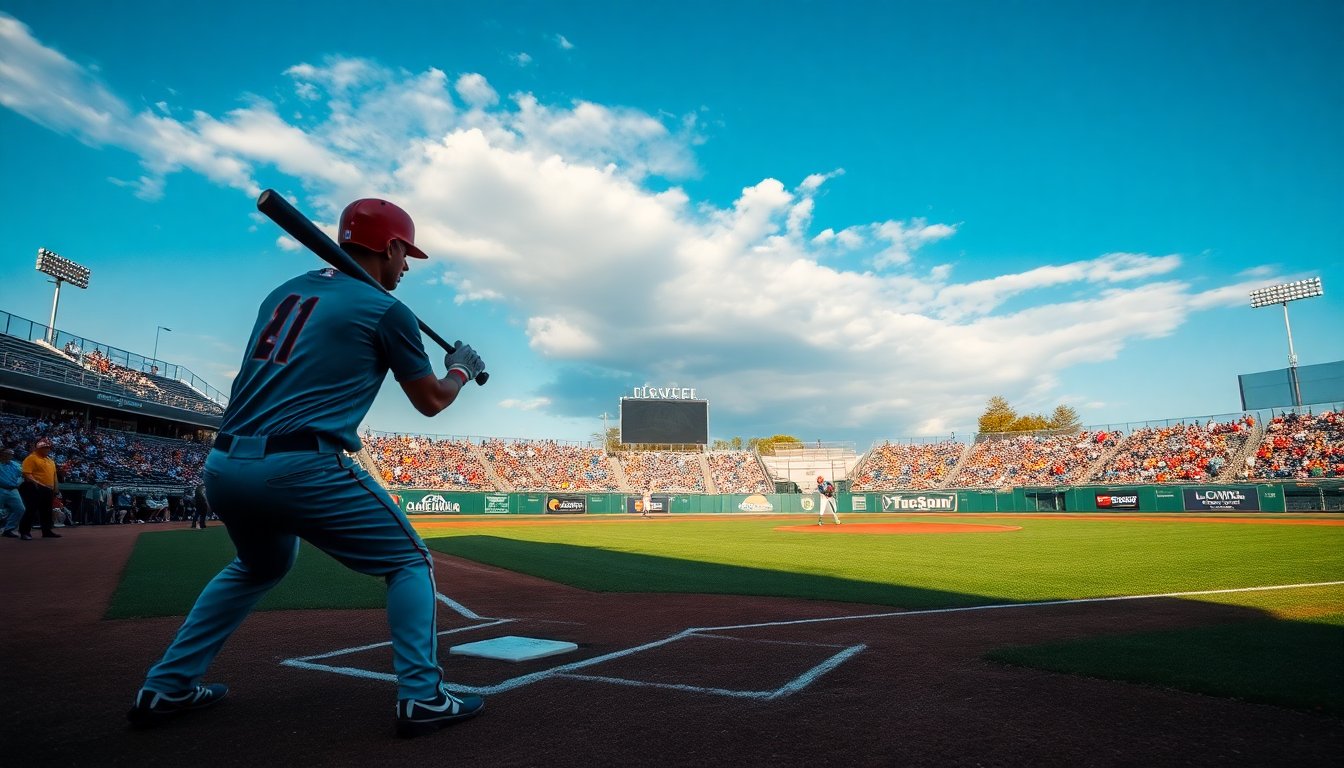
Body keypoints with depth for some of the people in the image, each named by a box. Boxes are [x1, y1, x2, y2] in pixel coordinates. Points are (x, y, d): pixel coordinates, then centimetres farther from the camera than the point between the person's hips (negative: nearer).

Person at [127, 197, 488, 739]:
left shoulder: (284, 291, 18)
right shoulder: (384, 309, -1)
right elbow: (431, 401, 7)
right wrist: (462, 369, 27)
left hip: (221, 466, 8)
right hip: (301, 467, -7)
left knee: (260, 567, 34)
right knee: (411, 561, 9)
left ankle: (166, 689, 34)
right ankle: (422, 698, 3)